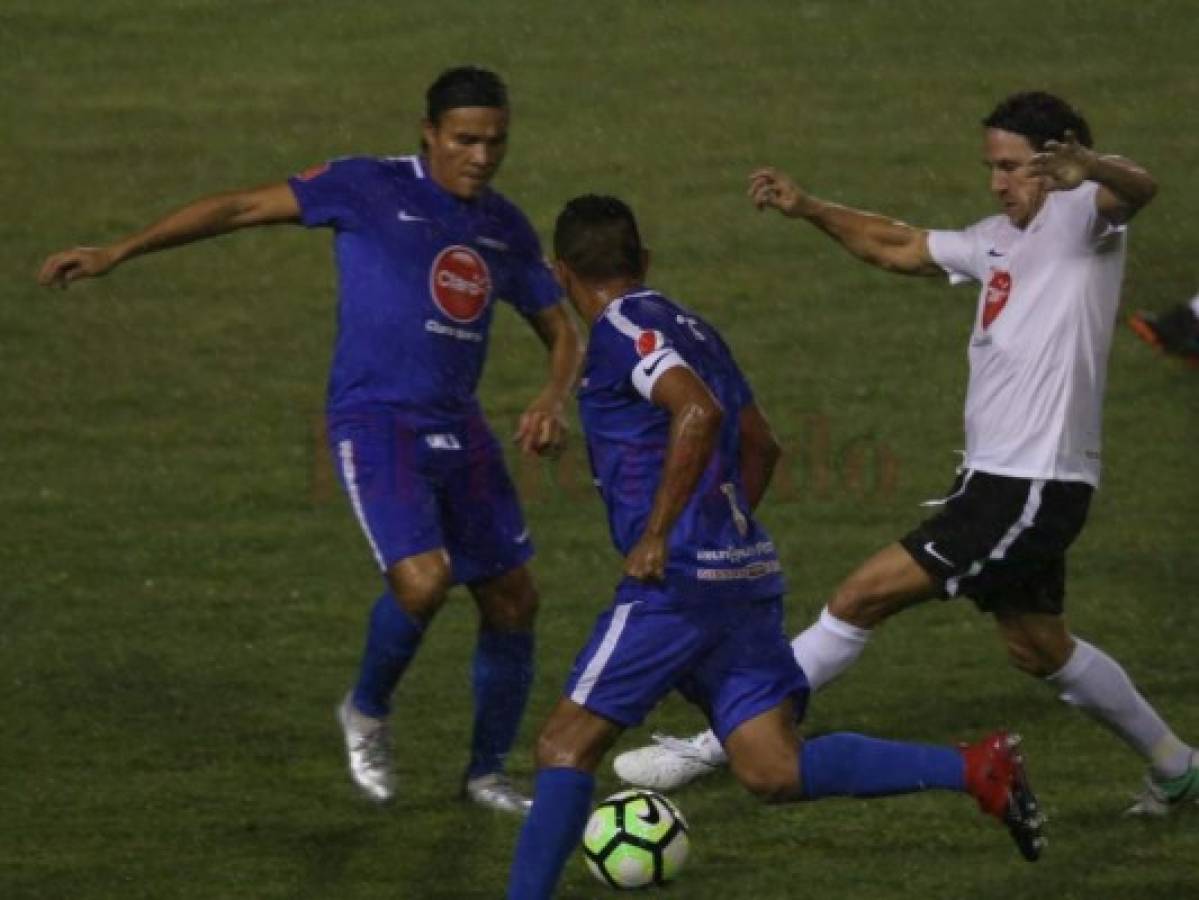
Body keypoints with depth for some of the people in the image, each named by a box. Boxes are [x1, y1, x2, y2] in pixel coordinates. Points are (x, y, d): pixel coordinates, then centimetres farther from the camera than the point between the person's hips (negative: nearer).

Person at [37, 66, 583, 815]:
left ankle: (488, 773, 26)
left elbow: (563, 332, 19)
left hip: (459, 429, 6)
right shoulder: (370, 188, -6)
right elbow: (242, 209, -5)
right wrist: (116, 253, -10)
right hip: (375, 421, -6)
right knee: (422, 581, -25)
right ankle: (369, 712, 5)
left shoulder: (507, 229, 11)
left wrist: (554, 401, -4)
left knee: (514, 602, 6)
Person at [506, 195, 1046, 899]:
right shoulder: (690, 329, 20)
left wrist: (656, 536, -23)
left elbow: (698, 411, -25)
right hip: (747, 575, 8)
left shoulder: (621, 331, -7)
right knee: (775, 770, 2)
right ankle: (977, 769, -8)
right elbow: (761, 446, 26)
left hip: (677, 580, -8)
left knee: (566, 744, -1)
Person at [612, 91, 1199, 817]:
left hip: (1034, 490, -10)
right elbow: (899, 247, 25)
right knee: (1039, 649, 23)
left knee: (863, 599, -10)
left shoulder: (1080, 220, -12)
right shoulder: (1000, 240, 14)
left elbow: (1139, 189, -34)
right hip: (996, 481, 10)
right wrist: (808, 209, 13)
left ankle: (719, 745, -6)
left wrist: (1086, 166, -57)